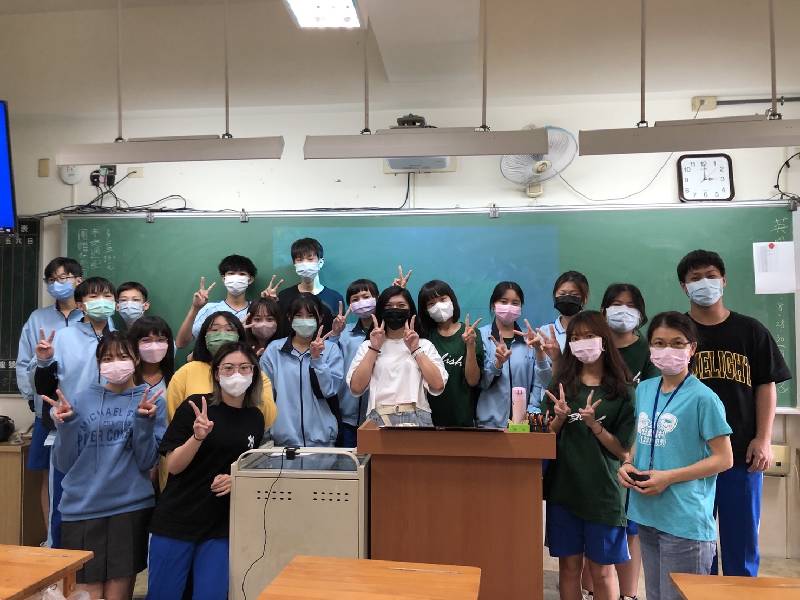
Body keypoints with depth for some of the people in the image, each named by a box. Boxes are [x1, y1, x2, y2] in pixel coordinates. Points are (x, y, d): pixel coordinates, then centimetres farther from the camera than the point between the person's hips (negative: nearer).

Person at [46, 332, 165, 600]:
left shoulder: (152, 401, 1)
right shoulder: (81, 400, 4)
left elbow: (146, 462, -6)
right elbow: (63, 464, 3)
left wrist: (144, 421, -18)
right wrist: (65, 424, -12)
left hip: (131, 508, -1)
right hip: (82, 509, 1)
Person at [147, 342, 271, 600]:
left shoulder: (256, 417, 4)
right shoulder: (194, 407, -8)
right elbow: (173, 466, -9)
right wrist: (198, 436, -26)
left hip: (222, 525, 3)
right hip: (177, 519, -2)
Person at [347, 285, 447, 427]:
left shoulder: (424, 345, 14)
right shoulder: (367, 345, 15)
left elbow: (438, 386, 0)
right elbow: (356, 388, 1)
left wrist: (415, 349, -1)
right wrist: (374, 348, 0)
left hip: (417, 418, 0)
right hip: (379, 419, 0)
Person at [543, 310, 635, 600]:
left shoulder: (621, 391, -3)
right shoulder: (561, 384, 4)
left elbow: (622, 450, -4)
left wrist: (594, 424, -19)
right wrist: (560, 418, -13)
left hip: (602, 491, -2)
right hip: (563, 487, 2)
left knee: (601, 570, 9)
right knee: (569, 566, 10)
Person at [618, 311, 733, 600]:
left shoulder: (703, 397, -13)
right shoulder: (643, 389, 7)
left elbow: (723, 459, -11)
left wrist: (669, 477, -17)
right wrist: (628, 465, -2)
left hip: (685, 520, -6)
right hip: (647, 514, 7)